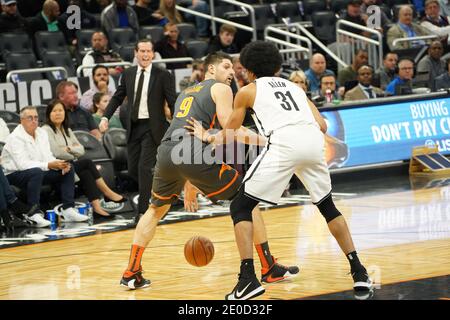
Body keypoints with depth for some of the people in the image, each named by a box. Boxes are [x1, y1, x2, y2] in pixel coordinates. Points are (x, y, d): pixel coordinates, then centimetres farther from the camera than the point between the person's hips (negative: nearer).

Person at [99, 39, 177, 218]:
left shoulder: (163, 76, -4)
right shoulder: (128, 74, 9)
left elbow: (172, 102, -4)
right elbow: (117, 97, 12)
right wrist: (105, 117, -2)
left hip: (152, 128, -5)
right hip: (133, 127, 5)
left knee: (145, 167, -11)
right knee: (133, 169, 6)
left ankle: (143, 211, -5)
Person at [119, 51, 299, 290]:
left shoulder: (186, 93, 35)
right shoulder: (220, 88, 13)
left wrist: (188, 184, 42)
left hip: (166, 153, 6)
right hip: (195, 155, -6)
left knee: (156, 209, 30)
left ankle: (131, 274, 23)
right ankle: (270, 270, 4)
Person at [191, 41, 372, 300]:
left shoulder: (248, 91, 22)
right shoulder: (294, 87, 32)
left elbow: (229, 135, 29)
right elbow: (322, 126, 24)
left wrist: (210, 137, 49)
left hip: (283, 143, -5)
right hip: (314, 141, 5)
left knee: (241, 207, 6)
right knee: (327, 206, 27)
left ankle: (248, 279, -9)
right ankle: (359, 272, 22)